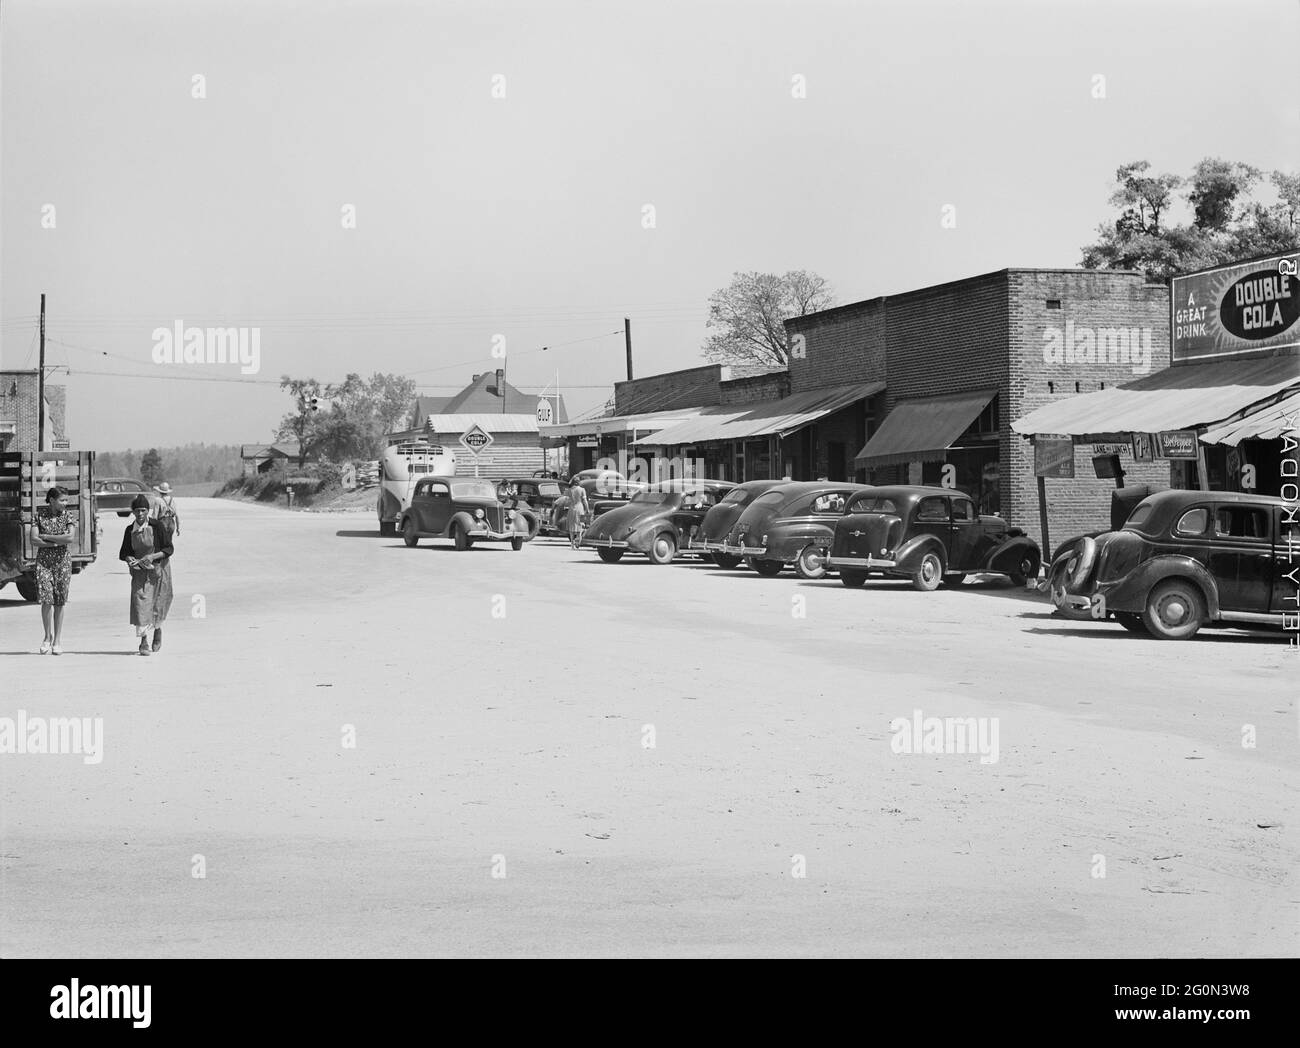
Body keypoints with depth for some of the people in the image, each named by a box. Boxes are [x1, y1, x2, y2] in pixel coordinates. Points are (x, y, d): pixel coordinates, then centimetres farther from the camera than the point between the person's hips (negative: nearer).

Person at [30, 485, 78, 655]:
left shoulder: (68, 515, 1)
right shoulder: (40, 515, 1)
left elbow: (71, 538, -14)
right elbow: (34, 540, -6)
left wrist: (46, 537, -11)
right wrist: (57, 542, -12)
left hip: (63, 560, 0)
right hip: (43, 560, 0)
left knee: (59, 602, 1)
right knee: (46, 599, -9)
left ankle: (57, 640, 9)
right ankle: (48, 636, 8)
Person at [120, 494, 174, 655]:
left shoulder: (157, 527, -10)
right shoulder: (130, 530, -1)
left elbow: (169, 549, -8)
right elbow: (123, 553, 7)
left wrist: (153, 556, -22)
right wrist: (129, 559, -15)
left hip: (158, 569, -2)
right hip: (140, 572, 2)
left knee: (158, 604, 7)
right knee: (140, 602, -11)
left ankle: (158, 630, 37)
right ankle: (144, 642, -11)